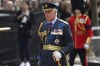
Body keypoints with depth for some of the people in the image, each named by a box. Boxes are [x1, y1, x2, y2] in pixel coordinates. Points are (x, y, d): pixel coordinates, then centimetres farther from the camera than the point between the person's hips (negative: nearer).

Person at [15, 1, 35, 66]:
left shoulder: (31, 13, -6)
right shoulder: (19, 12, 3)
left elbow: (33, 22, -10)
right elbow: (15, 21, 3)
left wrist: (28, 18, -25)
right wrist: (18, 18, -17)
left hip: (27, 32, -4)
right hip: (20, 32, 4)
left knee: (25, 47, -8)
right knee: (21, 47, 4)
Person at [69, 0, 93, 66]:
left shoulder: (86, 18, -4)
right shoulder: (71, 19, 9)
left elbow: (90, 32, -6)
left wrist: (87, 43, -13)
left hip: (82, 46, -4)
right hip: (73, 46, 4)